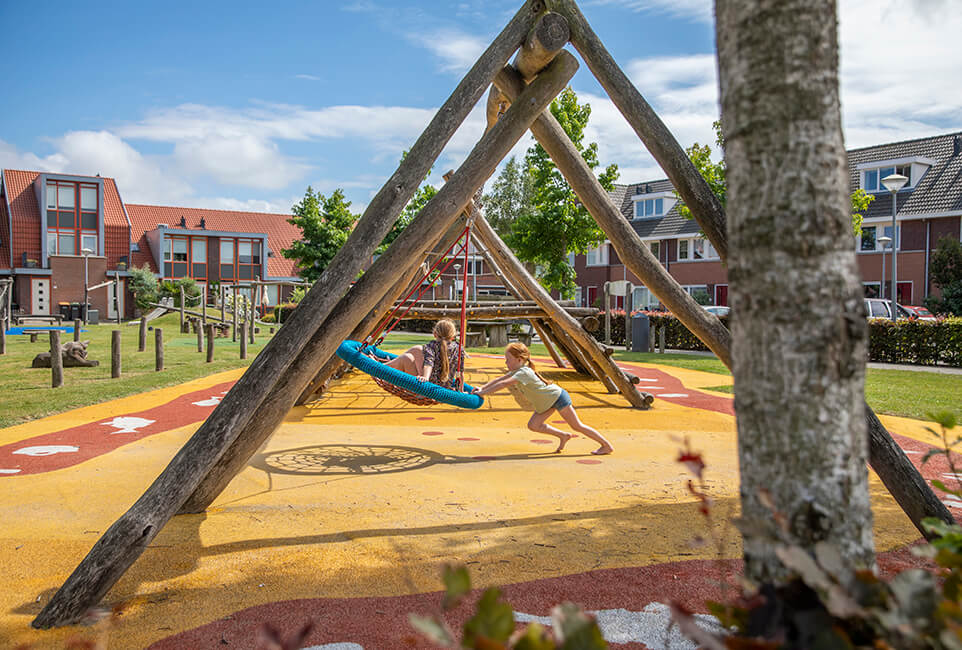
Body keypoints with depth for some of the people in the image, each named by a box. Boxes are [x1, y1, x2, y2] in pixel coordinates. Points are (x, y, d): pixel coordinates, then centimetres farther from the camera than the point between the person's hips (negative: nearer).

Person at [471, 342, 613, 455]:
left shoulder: (523, 373, -29)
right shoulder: (516, 371, -1)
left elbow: (503, 384, -38)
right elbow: (499, 379, -1)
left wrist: (482, 393, -35)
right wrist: (481, 388, -13)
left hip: (557, 397, -9)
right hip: (548, 400, 9)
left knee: (577, 425, -1)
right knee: (533, 425, 2)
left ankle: (606, 445, 12)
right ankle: (563, 436, 18)